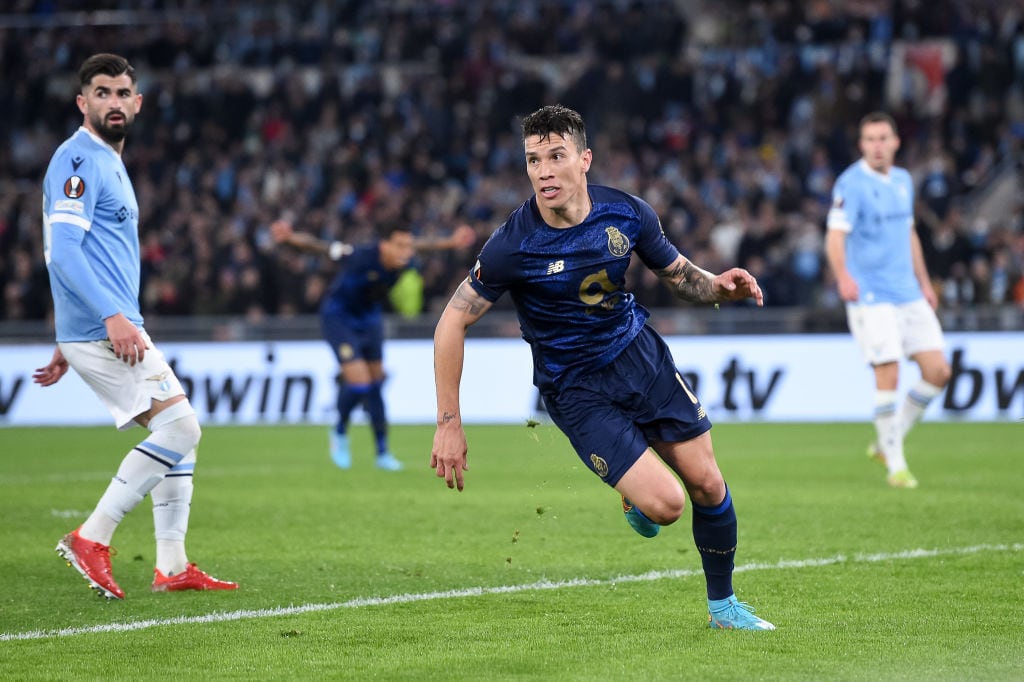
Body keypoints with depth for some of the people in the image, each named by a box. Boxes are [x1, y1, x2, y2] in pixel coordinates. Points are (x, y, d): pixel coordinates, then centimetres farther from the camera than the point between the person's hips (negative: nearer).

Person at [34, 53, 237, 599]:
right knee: (179, 427, -12)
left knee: (181, 432, 10)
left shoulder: (109, 164, 21)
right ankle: (91, 539, -9)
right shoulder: (78, 159, -10)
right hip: (101, 330, -10)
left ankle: (172, 567, 13)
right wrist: (111, 316, -29)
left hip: (115, 327, 10)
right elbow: (62, 249, -21)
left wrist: (68, 347, 25)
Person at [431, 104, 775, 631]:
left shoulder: (626, 213, -10)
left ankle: (723, 605, 25)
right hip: (575, 388, -4)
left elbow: (678, 275, 6)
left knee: (706, 483, 1)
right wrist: (449, 424, -18)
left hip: (639, 351, 4)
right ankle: (634, 494, 24)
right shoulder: (514, 246, -23)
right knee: (664, 503, -15)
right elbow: (453, 321, -16)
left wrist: (718, 287, -18)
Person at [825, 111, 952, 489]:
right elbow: (835, 236, -21)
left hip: (909, 294, 7)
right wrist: (843, 276, -39)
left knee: (938, 371, 1)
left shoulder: (903, 181, 12)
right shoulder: (851, 184, -11)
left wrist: (924, 282, 24)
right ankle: (895, 465, 0)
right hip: (871, 297, -7)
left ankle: (889, 441, 17)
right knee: (888, 376, -12)